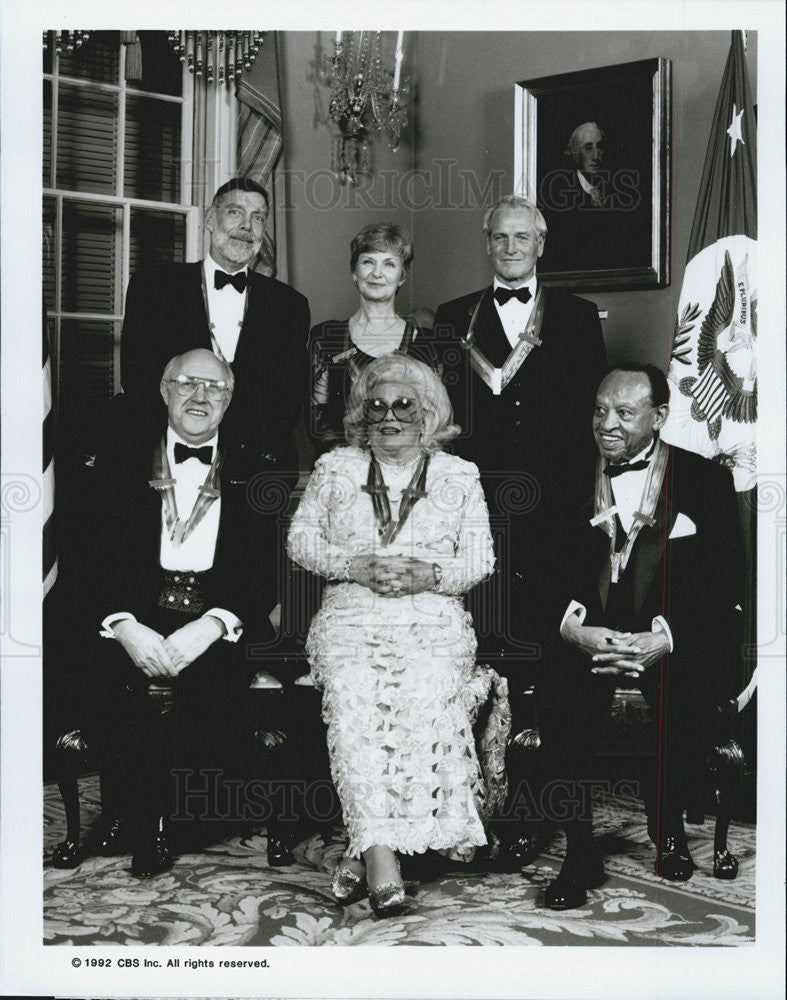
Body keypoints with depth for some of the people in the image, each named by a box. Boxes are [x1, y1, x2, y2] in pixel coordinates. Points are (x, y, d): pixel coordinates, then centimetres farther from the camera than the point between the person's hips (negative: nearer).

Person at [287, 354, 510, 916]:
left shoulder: (460, 476, 16)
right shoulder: (334, 469, 18)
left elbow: (480, 559, 10)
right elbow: (301, 539, 13)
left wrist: (429, 574, -10)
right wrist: (354, 565, -5)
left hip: (434, 618, 0)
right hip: (350, 616, 0)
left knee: (425, 698, -28)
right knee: (352, 704, -28)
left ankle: (362, 851, -22)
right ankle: (380, 857, -34)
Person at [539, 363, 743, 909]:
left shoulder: (705, 480, 5)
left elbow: (726, 583, -2)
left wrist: (665, 639, -18)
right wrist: (574, 627, -17)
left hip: (677, 643, -1)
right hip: (588, 635, 1)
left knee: (688, 701, -31)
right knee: (559, 696, -30)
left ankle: (668, 822, 2)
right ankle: (580, 848, -15)